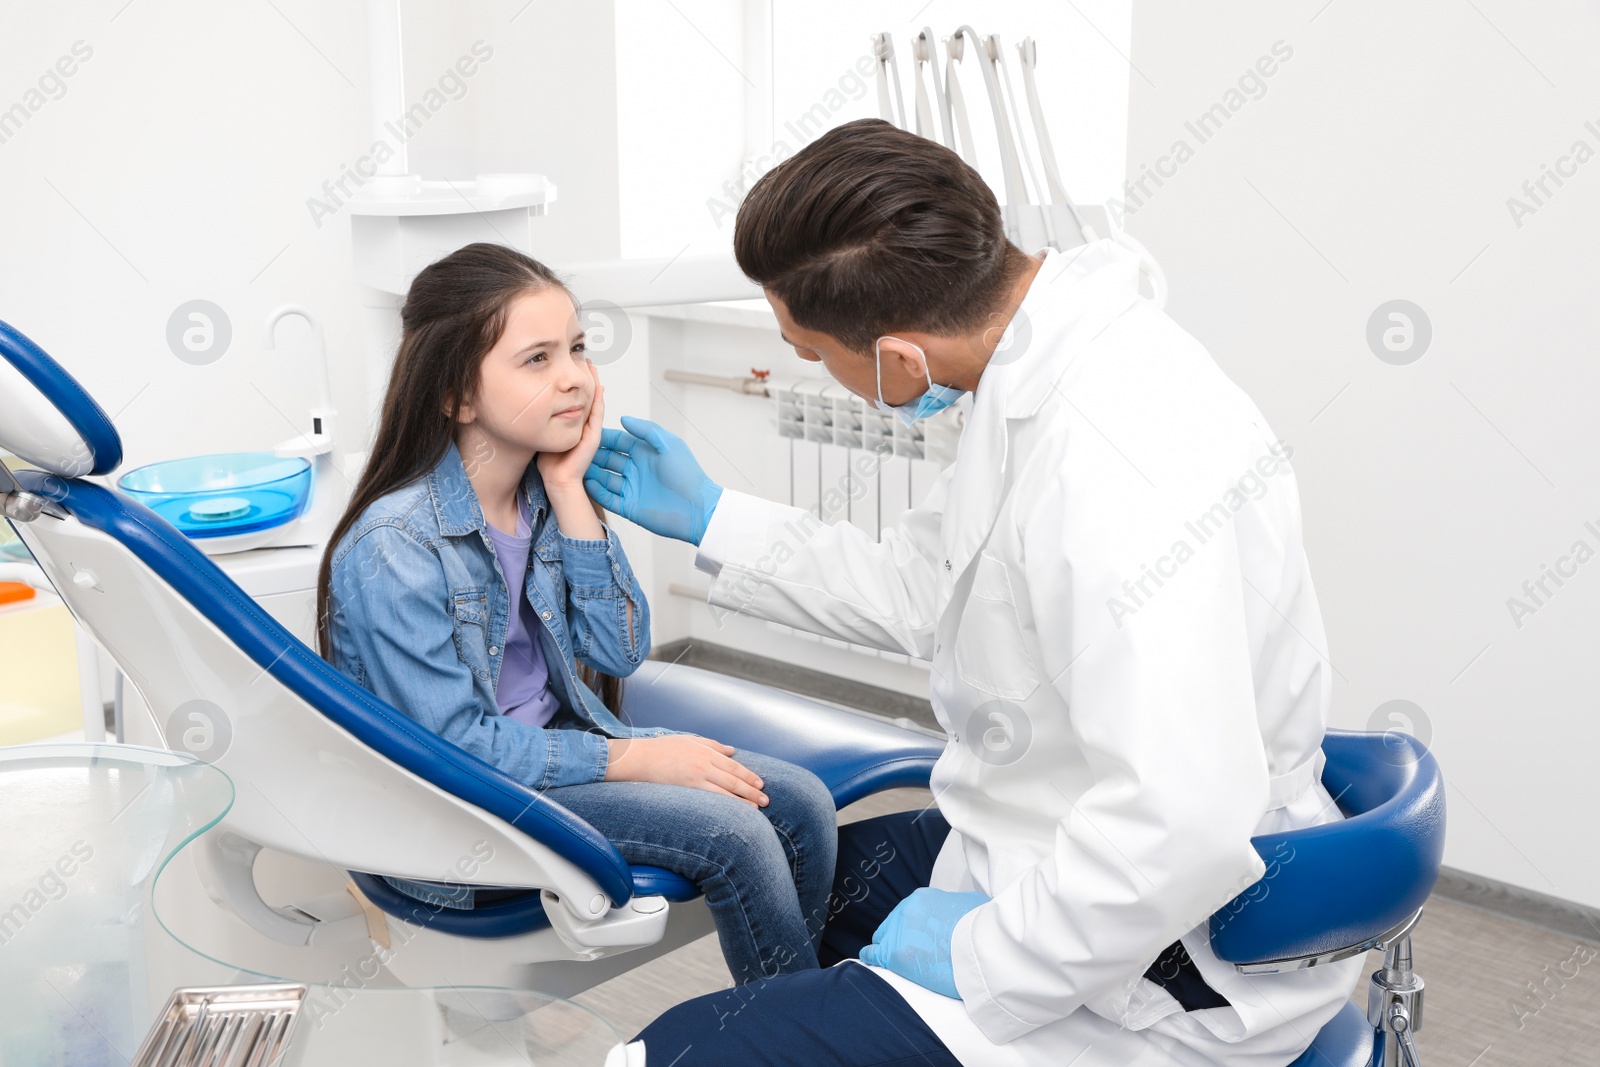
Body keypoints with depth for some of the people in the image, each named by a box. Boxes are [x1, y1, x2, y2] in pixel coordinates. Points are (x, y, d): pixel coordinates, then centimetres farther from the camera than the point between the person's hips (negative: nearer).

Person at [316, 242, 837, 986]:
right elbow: (452, 748, -21)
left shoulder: (544, 489, -2)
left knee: (801, 804, -7)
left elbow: (620, 651, -4)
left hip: (553, 744, 7)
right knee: (731, 833, -22)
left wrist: (569, 492, -13)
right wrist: (634, 758, -20)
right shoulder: (393, 548, -22)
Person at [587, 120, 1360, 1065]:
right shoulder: (1035, 377, 0)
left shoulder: (1115, 463, -32)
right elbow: (920, 589, 13)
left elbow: (1183, 829, -36)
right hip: (1056, 861, 10)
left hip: (1156, 968, -10)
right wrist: (709, 519, 17)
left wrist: (985, 959, -21)